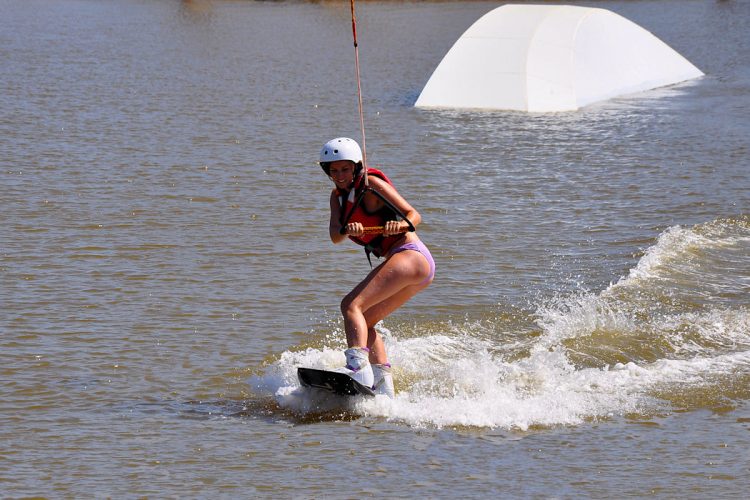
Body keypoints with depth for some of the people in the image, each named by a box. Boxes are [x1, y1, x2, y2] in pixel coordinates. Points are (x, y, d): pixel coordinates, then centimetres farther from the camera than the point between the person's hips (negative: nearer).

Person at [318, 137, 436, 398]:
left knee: (351, 305, -21)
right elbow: (334, 236, -2)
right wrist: (347, 230, -25)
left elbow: (414, 215, -9)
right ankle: (383, 386, 6)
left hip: (409, 256, -10)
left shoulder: (371, 184, -6)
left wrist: (400, 225, -30)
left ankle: (359, 366, -40)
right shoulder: (338, 195, 15)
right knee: (364, 323, 15)